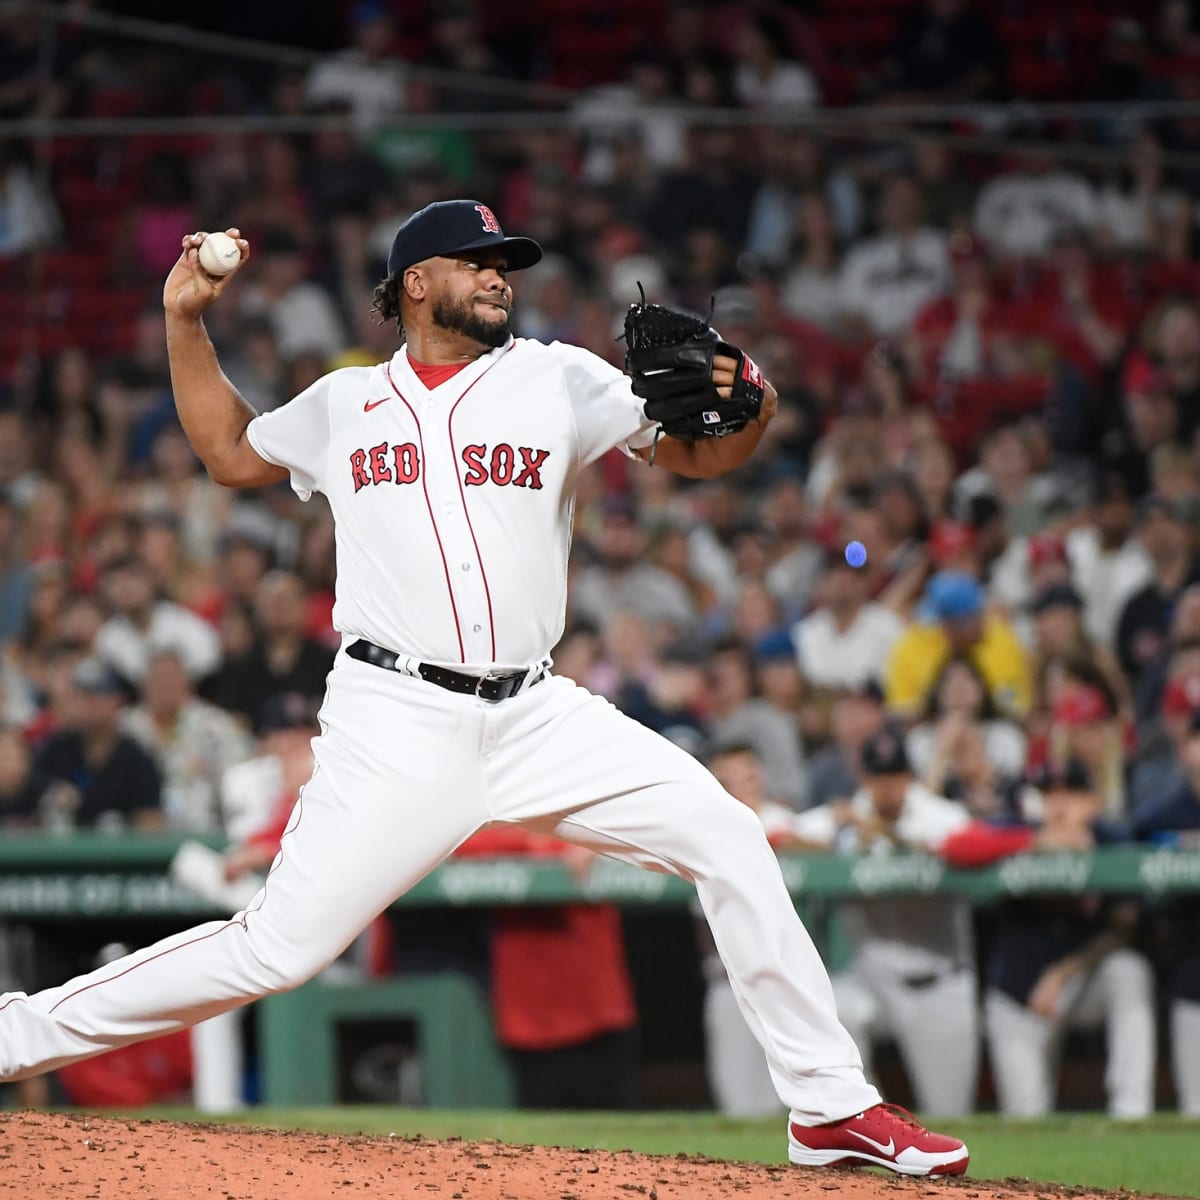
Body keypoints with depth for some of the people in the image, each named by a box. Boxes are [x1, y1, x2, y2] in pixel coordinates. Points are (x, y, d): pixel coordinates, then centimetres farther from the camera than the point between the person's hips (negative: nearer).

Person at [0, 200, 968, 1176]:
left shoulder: (555, 381, 9)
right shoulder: (345, 406, 11)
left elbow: (693, 454, 3)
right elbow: (231, 453, 28)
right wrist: (187, 324, 19)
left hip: (535, 719, 2)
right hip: (396, 724, -2)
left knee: (728, 841, -9)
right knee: (278, 948, -9)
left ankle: (831, 1106, -1)